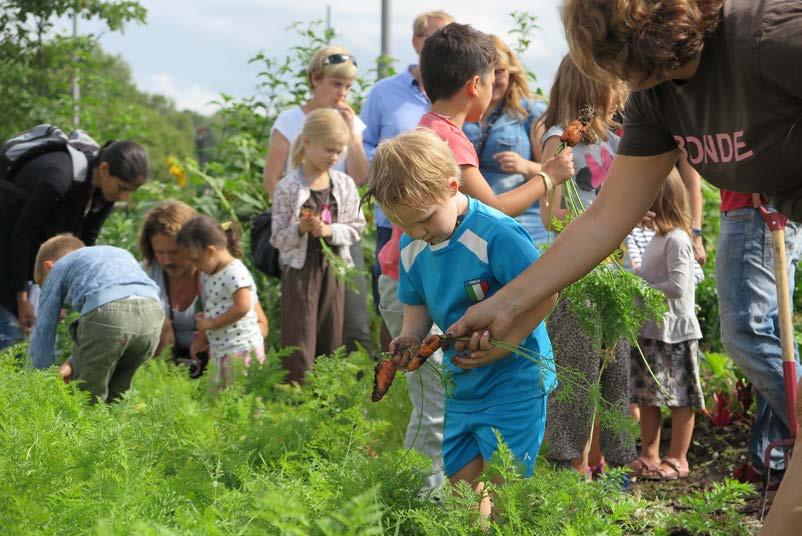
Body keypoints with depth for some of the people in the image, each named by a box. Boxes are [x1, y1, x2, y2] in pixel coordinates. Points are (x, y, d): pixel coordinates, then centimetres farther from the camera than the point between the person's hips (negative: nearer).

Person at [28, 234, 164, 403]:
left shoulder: (58, 268, 29)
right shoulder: (121, 254, 42)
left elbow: (43, 330, 28)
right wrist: (74, 362, 34)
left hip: (106, 311, -5)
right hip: (153, 309, 5)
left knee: (87, 400, 9)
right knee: (115, 395, 21)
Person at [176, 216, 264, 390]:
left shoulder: (235, 273, -15)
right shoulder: (208, 275, 15)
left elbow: (242, 307, -24)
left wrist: (211, 323, -17)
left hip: (241, 350, -10)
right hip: (218, 350, 10)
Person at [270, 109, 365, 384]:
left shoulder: (344, 184, 3)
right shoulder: (288, 187, -7)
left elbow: (355, 228, 4)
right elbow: (278, 238, -5)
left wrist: (329, 230, -12)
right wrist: (300, 229, -23)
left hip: (334, 267, 4)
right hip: (300, 268, -4)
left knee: (331, 341, 9)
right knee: (300, 343, -4)